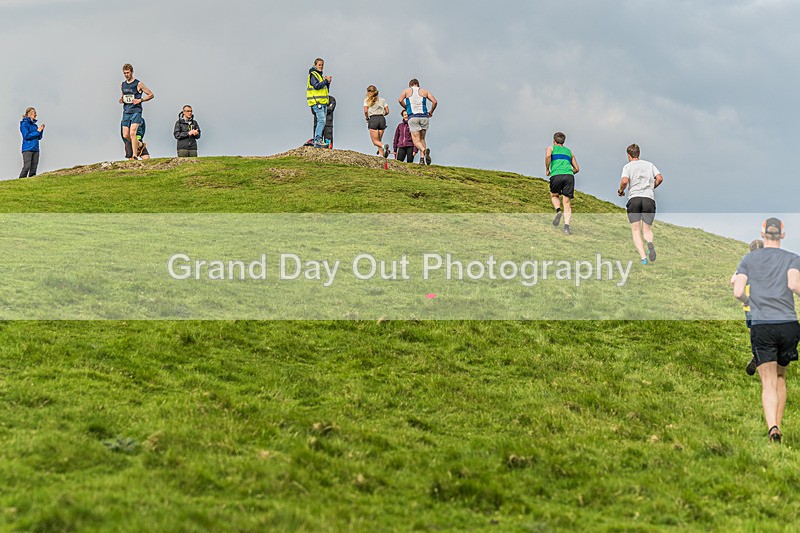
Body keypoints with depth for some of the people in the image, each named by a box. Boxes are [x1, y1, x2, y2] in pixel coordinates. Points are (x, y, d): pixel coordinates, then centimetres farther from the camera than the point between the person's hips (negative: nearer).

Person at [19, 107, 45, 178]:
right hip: (27, 149, -7)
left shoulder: (35, 125, 16)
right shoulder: (24, 124, -4)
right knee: (27, 167, -18)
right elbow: (26, 136, -14)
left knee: (34, 168, 3)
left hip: (35, 149, 7)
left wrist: (41, 130, 0)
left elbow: (39, 138, 17)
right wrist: (37, 131, -11)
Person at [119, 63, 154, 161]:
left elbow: (151, 95, 0)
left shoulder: (138, 84, -4)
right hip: (126, 111, 6)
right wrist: (121, 99, 6)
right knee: (125, 135, 3)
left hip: (136, 111, -6)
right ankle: (140, 145, 29)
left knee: (132, 133, -18)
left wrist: (140, 100, -12)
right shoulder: (122, 85, 13)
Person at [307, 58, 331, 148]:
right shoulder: (313, 74, -5)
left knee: (322, 121, 7)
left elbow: (325, 89, 22)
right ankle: (317, 140, -23)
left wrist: (328, 82, 5)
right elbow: (316, 86, -19)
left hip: (323, 102, 10)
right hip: (317, 102, -10)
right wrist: (326, 81, -14)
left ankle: (318, 141, 9)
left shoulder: (320, 75, 23)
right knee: (321, 120, -19)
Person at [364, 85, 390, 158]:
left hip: (373, 119, -4)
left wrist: (367, 118, 8)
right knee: (379, 140, 13)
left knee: (375, 141, -2)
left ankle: (383, 146, -33)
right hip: (382, 119, 4)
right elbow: (387, 111, 9)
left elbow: (365, 111, -8)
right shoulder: (382, 100, 14)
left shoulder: (367, 100, 4)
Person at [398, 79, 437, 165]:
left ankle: (424, 150, -36)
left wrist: (406, 108, 12)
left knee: (416, 141, -5)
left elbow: (400, 100, -4)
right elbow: (435, 102, 4)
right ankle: (422, 158, -1)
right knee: (422, 139, 16)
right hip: (424, 117, 2)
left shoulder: (407, 91, 13)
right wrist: (431, 112, 18)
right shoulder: (424, 91, 16)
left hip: (413, 117, -2)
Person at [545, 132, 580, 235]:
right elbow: (577, 169, 28)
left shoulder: (551, 148, 20)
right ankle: (566, 226, -16)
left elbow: (548, 156, -5)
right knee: (567, 203, 1)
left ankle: (558, 211, -5)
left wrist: (547, 169, 6)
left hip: (556, 175, -2)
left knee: (554, 196, 25)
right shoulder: (569, 151, 30)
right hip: (569, 176, 2)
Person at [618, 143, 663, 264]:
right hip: (649, 198, 2)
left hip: (634, 198, -2)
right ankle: (650, 243, -26)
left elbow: (624, 181, -10)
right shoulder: (649, 165, 18)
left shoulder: (627, 166, 8)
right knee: (647, 230, 11)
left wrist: (620, 190, 10)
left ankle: (643, 258, -16)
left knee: (636, 231, 2)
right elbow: (659, 178, 7)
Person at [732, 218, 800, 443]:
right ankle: (778, 425, 19)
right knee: (781, 377, 19)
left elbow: (737, 292, 0)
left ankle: (772, 427, -27)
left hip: (761, 326, -1)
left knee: (768, 383, -5)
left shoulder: (749, 259, 10)